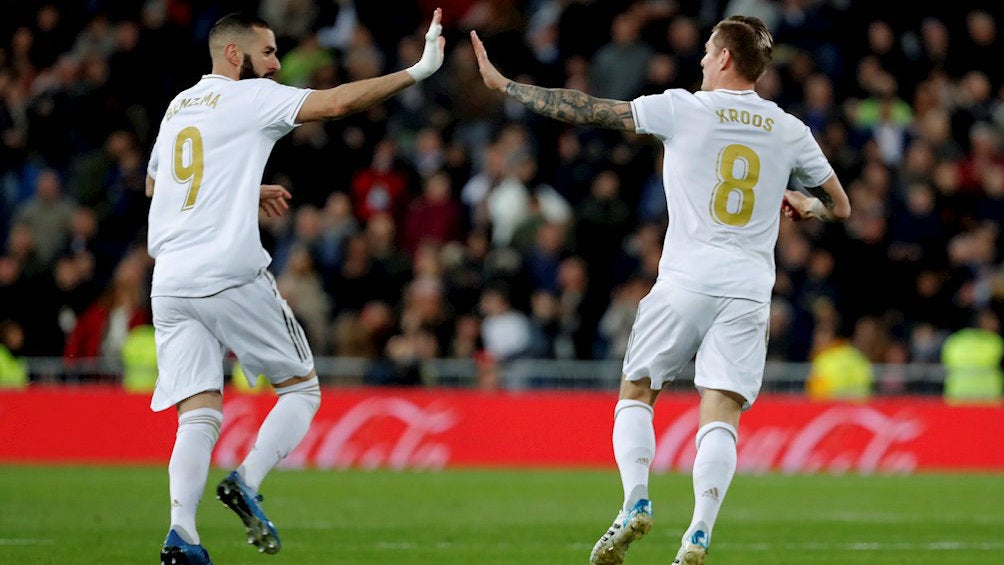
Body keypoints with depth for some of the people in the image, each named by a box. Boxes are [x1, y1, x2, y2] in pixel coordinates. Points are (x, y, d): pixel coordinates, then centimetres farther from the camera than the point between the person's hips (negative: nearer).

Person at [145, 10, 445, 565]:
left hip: (169, 284, 6)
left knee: (199, 416, 1)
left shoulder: (177, 107, 20)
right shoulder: (249, 98, 0)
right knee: (301, 389, 10)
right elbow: (338, 102, -12)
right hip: (231, 276, -6)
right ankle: (246, 481, -10)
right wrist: (417, 71, -9)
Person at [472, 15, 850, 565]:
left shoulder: (683, 109, -1)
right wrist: (803, 204, 38)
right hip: (750, 288, 2)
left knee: (635, 394, 12)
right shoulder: (789, 130, 9)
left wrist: (502, 85, 10)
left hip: (685, 283, -2)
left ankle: (635, 501, -7)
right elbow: (840, 206, 18)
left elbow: (590, 110, 2)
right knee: (720, 415, -3)